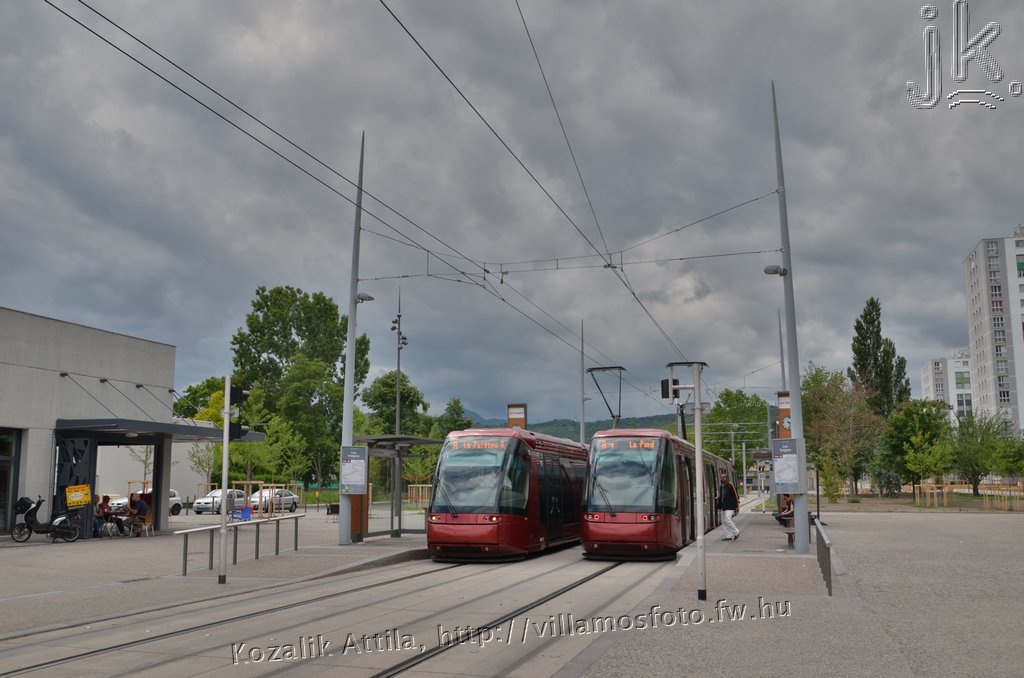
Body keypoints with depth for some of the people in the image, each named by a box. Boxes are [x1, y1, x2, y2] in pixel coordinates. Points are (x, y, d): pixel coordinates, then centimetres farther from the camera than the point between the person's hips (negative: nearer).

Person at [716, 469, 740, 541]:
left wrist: (737, 506, -9)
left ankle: (736, 532, 0)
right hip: (723, 507, 8)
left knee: (727, 519, -17)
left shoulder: (730, 485, -10)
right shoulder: (721, 486, 12)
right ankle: (729, 536, 13)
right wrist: (719, 506, 19)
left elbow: (736, 496, -8)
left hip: (730, 507, -8)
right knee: (724, 521, 6)